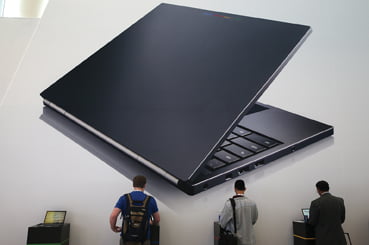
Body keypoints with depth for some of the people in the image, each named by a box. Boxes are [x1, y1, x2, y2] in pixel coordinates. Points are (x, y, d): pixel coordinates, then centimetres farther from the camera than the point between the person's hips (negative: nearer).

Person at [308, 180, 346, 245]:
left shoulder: (316, 203, -14)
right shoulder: (340, 201, 0)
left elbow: (312, 222, -8)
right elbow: (342, 219, 9)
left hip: (324, 239, -4)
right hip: (339, 238, 4)